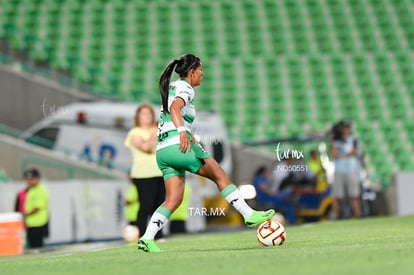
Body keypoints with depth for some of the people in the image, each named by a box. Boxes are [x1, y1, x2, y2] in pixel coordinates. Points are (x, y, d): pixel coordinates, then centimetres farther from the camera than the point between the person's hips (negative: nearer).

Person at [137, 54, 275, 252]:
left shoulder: (171, 88, 24)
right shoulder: (185, 88, -3)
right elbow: (175, 108, -25)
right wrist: (183, 132, -40)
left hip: (162, 151, 9)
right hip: (179, 146, -9)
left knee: (173, 200, 2)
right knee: (220, 176, 1)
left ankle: (147, 238, -12)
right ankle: (249, 215, 2)